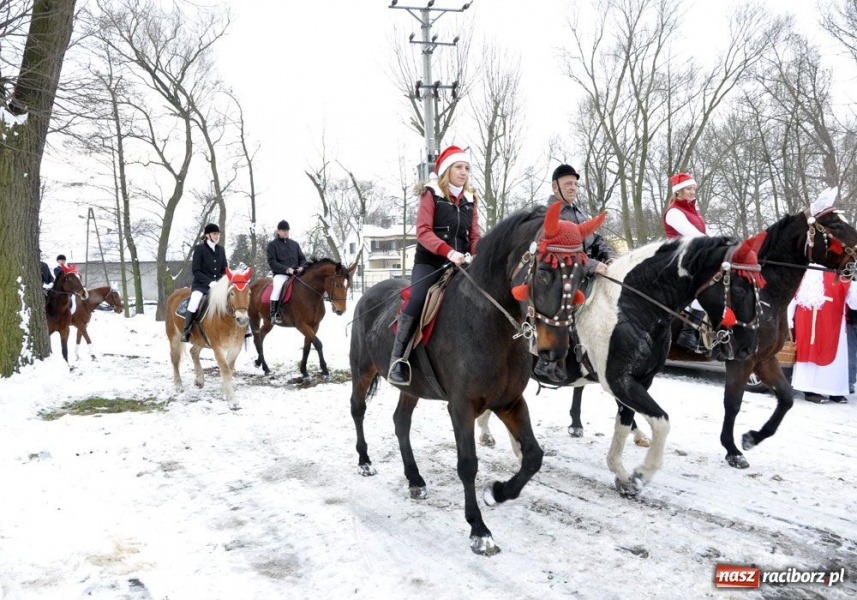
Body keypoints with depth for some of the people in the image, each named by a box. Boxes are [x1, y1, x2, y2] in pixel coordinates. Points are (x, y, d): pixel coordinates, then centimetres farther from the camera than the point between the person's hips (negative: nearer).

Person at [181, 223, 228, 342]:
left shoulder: (221, 249, 10)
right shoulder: (199, 248, -4)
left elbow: (225, 270, 14)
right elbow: (195, 270, -7)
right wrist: (210, 282, -17)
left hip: (218, 284, 5)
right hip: (201, 284, -5)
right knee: (195, 300, -31)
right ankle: (186, 332, -23)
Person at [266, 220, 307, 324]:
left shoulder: (294, 244, 19)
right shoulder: (272, 244, 5)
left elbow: (302, 258, 20)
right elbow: (271, 262, -5)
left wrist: (302, 267, -5)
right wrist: (286, 269, -18)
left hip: (296, 274, 5)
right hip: (280, 274, -5)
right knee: (277, 287, -34)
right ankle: (274, 315, -30)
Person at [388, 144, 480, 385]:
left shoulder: (470, 200, 15)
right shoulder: (431, 195, 1)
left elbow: (474, 237, 12)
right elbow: (423, 231, -10)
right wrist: (448, 251, -25)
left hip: (459, 265, 6)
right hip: (429, 262, -5)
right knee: (417, 300, -26)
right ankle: (397, 359, -20)